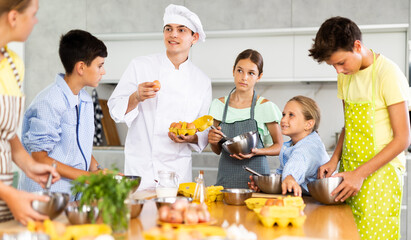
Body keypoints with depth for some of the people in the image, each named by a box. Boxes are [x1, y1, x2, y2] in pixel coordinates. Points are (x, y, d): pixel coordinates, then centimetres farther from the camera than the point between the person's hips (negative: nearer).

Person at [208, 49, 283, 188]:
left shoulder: (265, 107, -4)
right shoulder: (219, 105, 6)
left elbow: (279, 146, 4)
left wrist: (256, 152, -13)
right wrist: (213, 141, -7)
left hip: (255, 174, -2)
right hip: (226, 177, 3)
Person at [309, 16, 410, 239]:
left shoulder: (388, 74, -13)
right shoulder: (346, 76, 9)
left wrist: (360, 174, -18)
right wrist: (334, 159, 2)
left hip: (380, 172, -6)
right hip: (350, 172, 6)